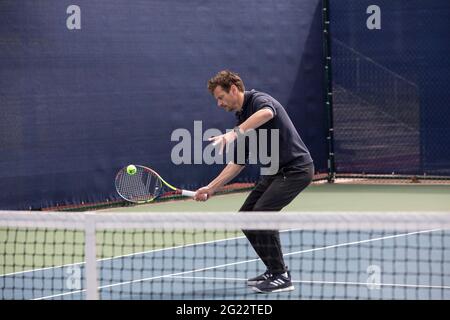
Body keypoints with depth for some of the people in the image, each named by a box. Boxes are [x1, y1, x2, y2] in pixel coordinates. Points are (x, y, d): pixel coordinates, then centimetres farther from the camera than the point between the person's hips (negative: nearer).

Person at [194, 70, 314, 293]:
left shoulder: (259, 100, -14)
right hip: (276, 172, 10)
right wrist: (211, 188, 13)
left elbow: (267, 113, -41)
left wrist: (234, 134, -51)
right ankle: (274, 270, 16)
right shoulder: (243, 120, 14)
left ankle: (281, 277, -12)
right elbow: (238, 163, 18)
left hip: (296, 168, -10)